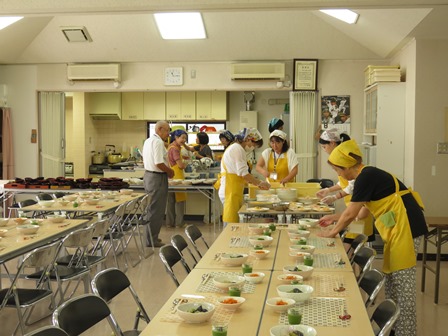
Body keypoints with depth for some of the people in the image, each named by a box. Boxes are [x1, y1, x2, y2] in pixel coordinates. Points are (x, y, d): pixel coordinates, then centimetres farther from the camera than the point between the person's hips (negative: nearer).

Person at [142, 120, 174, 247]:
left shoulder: (148, 141, 14)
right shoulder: (158, 142, -18)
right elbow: (159, 163, -25)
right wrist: (169, 171, -9)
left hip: (148, 175, 10)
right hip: (157, 178, -10)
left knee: (152, 209, 19)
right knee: (157, 210, -3)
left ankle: (151, 237, 27)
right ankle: (152, 240, 3)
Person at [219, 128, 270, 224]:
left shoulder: (234, 148, 21)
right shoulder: (238, 149, -11)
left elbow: (240, 173, 24)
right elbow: (243, 173, -18)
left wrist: (257, 183, 17)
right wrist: (260, 183, -9)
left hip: (230, 192, 10)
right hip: (231, 193, -10)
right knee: (232, 223, -10)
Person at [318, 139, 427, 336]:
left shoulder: (366, 177, -14)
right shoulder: (368, 175, 15)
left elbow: (351, 213, -11)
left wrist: (332, 232, 3)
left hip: (406, 227, -10)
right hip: (397, 229, 10)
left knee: (403, 285, -5)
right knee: (392, 281, 16)